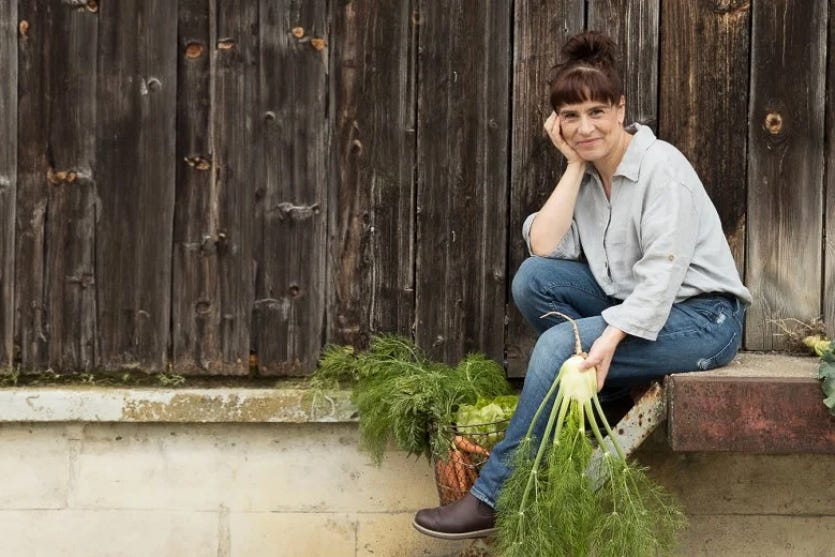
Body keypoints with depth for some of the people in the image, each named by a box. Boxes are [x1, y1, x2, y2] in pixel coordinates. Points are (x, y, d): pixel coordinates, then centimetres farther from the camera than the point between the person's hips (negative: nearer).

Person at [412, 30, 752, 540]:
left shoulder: (661, 165, -15)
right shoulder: (588, 172, 5)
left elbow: (663, 273, -25)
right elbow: (545, 248, -9)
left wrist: (608, 339, -37)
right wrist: (574, 164, -10)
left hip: (702, 317, -7)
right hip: (634, 305, 7)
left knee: (560, 345, -25)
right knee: (532, 277, -13)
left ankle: (493, 500, -17)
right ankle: (600, 394, -4)